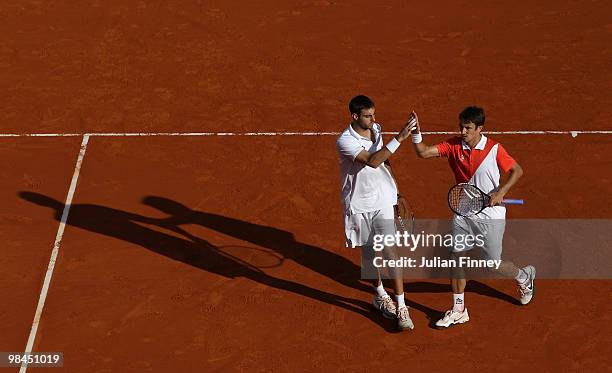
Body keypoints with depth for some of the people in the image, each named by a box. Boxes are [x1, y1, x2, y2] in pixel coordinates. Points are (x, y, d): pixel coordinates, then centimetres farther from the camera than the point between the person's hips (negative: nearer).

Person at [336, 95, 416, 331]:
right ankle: (381, 296, 35)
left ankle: (401, 307, -6)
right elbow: (373, 161, -33)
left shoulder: (376, 130, 1)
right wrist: (399, 139, -37)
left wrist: (397, 195, 17)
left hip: (382, 201, 3)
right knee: (369, 253, 14)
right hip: (359, 206, -3)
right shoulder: (345, 141, -19)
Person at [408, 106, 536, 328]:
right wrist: (416, 133, -31)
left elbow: (516, 171, -5)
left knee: (494, 265, 4)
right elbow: (423, 153, -12)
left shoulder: (494, 149, -14)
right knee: (455, 257, 1)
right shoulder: (453, 146, -6)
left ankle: (524, 276, 38)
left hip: (490, 216, -4)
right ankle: (458, 310, 14)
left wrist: (500, 192, -18)